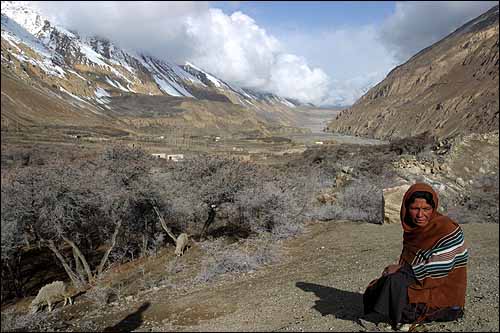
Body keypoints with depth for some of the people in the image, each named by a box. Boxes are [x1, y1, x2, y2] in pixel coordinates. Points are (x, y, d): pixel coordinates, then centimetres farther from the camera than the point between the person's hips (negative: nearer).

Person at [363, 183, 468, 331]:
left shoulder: (447, 229, -19)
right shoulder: (412, 229, 4)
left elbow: (439, 268, -24)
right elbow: (408, 260, 12)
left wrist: (402, 268, -18)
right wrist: (398, 268, -11)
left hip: (444, 290, -8)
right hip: (420, 281, 8)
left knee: (395, 282, -26)